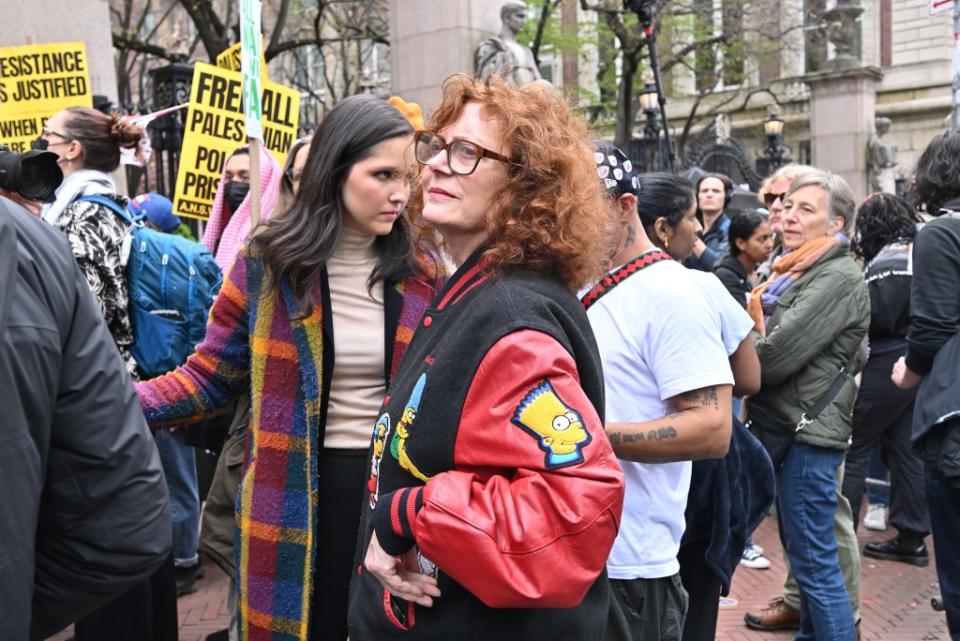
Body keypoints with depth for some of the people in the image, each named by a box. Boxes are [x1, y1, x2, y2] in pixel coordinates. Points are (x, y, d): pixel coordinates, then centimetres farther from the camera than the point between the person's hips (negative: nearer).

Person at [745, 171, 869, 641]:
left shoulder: (838, 278, -15)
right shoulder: (793, 271, 15)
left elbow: (778, 353, -22)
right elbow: (763, 336, 16)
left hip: (808, 430, -9)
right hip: (785, 424, 9)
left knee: (814, 561, -3)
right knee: (803, 551, 20)